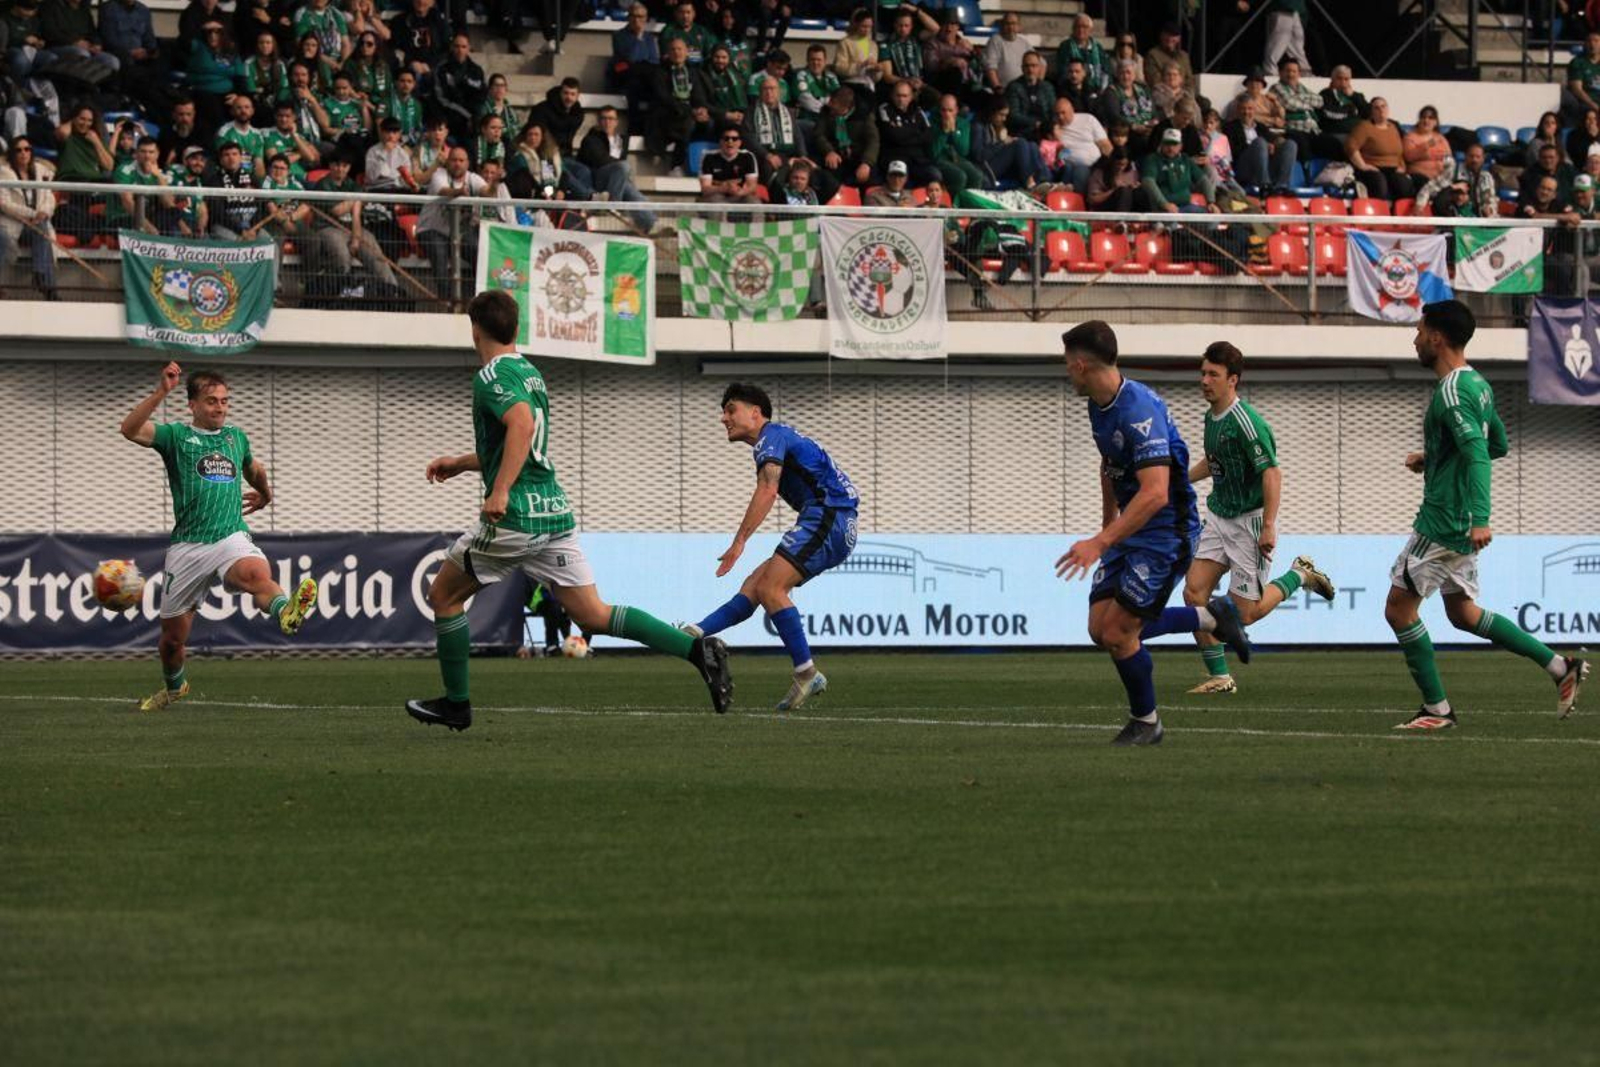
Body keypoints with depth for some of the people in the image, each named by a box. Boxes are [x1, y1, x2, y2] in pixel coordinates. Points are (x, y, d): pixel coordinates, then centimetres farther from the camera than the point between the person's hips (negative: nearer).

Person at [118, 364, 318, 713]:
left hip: (231, 537, 1)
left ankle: (285, 613, -68)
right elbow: (130, 429, -16)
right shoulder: (177, 435, 4)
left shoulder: (235, 436, 17)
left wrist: (265, 493, 47)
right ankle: (173, 686, 39)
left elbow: (254, 467, 41)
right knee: (173, 634, 9)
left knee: (256, 573, -36)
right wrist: (161, 392, -23)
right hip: (188, 546, -1)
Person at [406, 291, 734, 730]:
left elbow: (522, 423, -28)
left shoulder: (491, 377, -8)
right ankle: (697, 649, -14)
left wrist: (499, 492, -33)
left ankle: (455, 704, 16)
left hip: (514, 517, -8)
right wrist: (462, 463, 39)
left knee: (444, 595, 13)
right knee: (593, 615, 2)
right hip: (555, 511, 8)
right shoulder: (531, 373, 20)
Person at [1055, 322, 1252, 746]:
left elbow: (1155, 494, -35)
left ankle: (1146, 722, 13)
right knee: (1100, 628, 3)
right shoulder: (1100, 407, 5)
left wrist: (1101, 542, -39)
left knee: (1118, 632, -10)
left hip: (1166, 532, -9)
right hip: (1130, 532, 9)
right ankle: (1211, 617, 17)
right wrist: (1108, 527, 28)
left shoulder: (1139, 412, -26)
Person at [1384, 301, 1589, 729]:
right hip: (1463, 524, 10)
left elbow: (1478, 453, -29)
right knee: (1462, 612, 18)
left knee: (1399, 609, -1)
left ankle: (1437, 709, 3)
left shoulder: (1451, 392, -18)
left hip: (1443, 524, -10)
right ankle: (1560, 666, 14)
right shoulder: (1477, 384, 12)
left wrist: (1480, 518, -37)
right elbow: (1498, 445, 23)